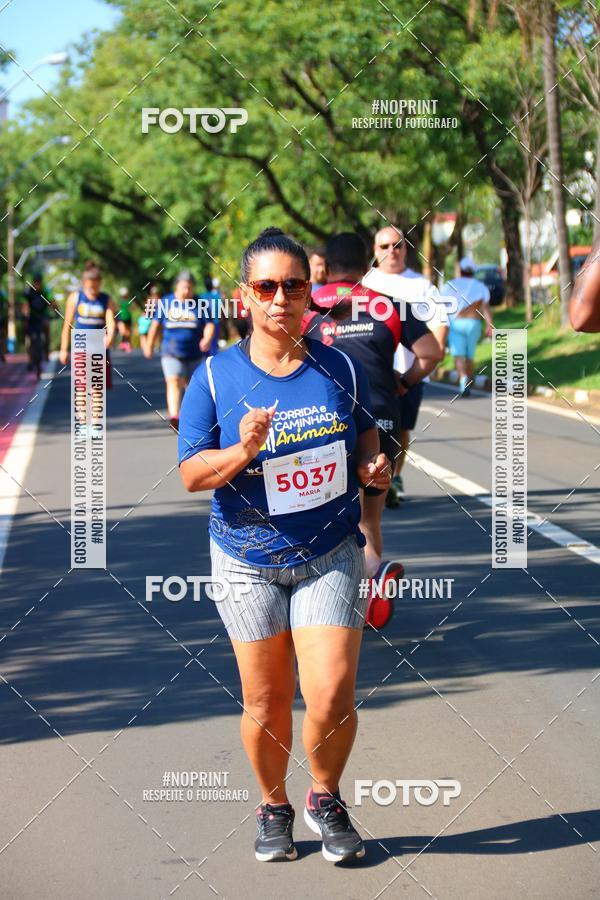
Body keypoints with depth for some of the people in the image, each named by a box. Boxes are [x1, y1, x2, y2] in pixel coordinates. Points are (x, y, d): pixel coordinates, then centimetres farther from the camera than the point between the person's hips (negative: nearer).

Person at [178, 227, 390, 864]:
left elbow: (365, 430, 17)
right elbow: (191, 474, -7)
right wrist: (242, 452, -25)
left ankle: (325, 799, 19)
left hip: (330, 554, 1)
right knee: (266, 699, 7)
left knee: (331, 696, -9)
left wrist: (372, 465, -4)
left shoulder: (339, 367, -1)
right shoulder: (215, 377, -7)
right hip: (248, 558, 0)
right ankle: (274, 806, 32)